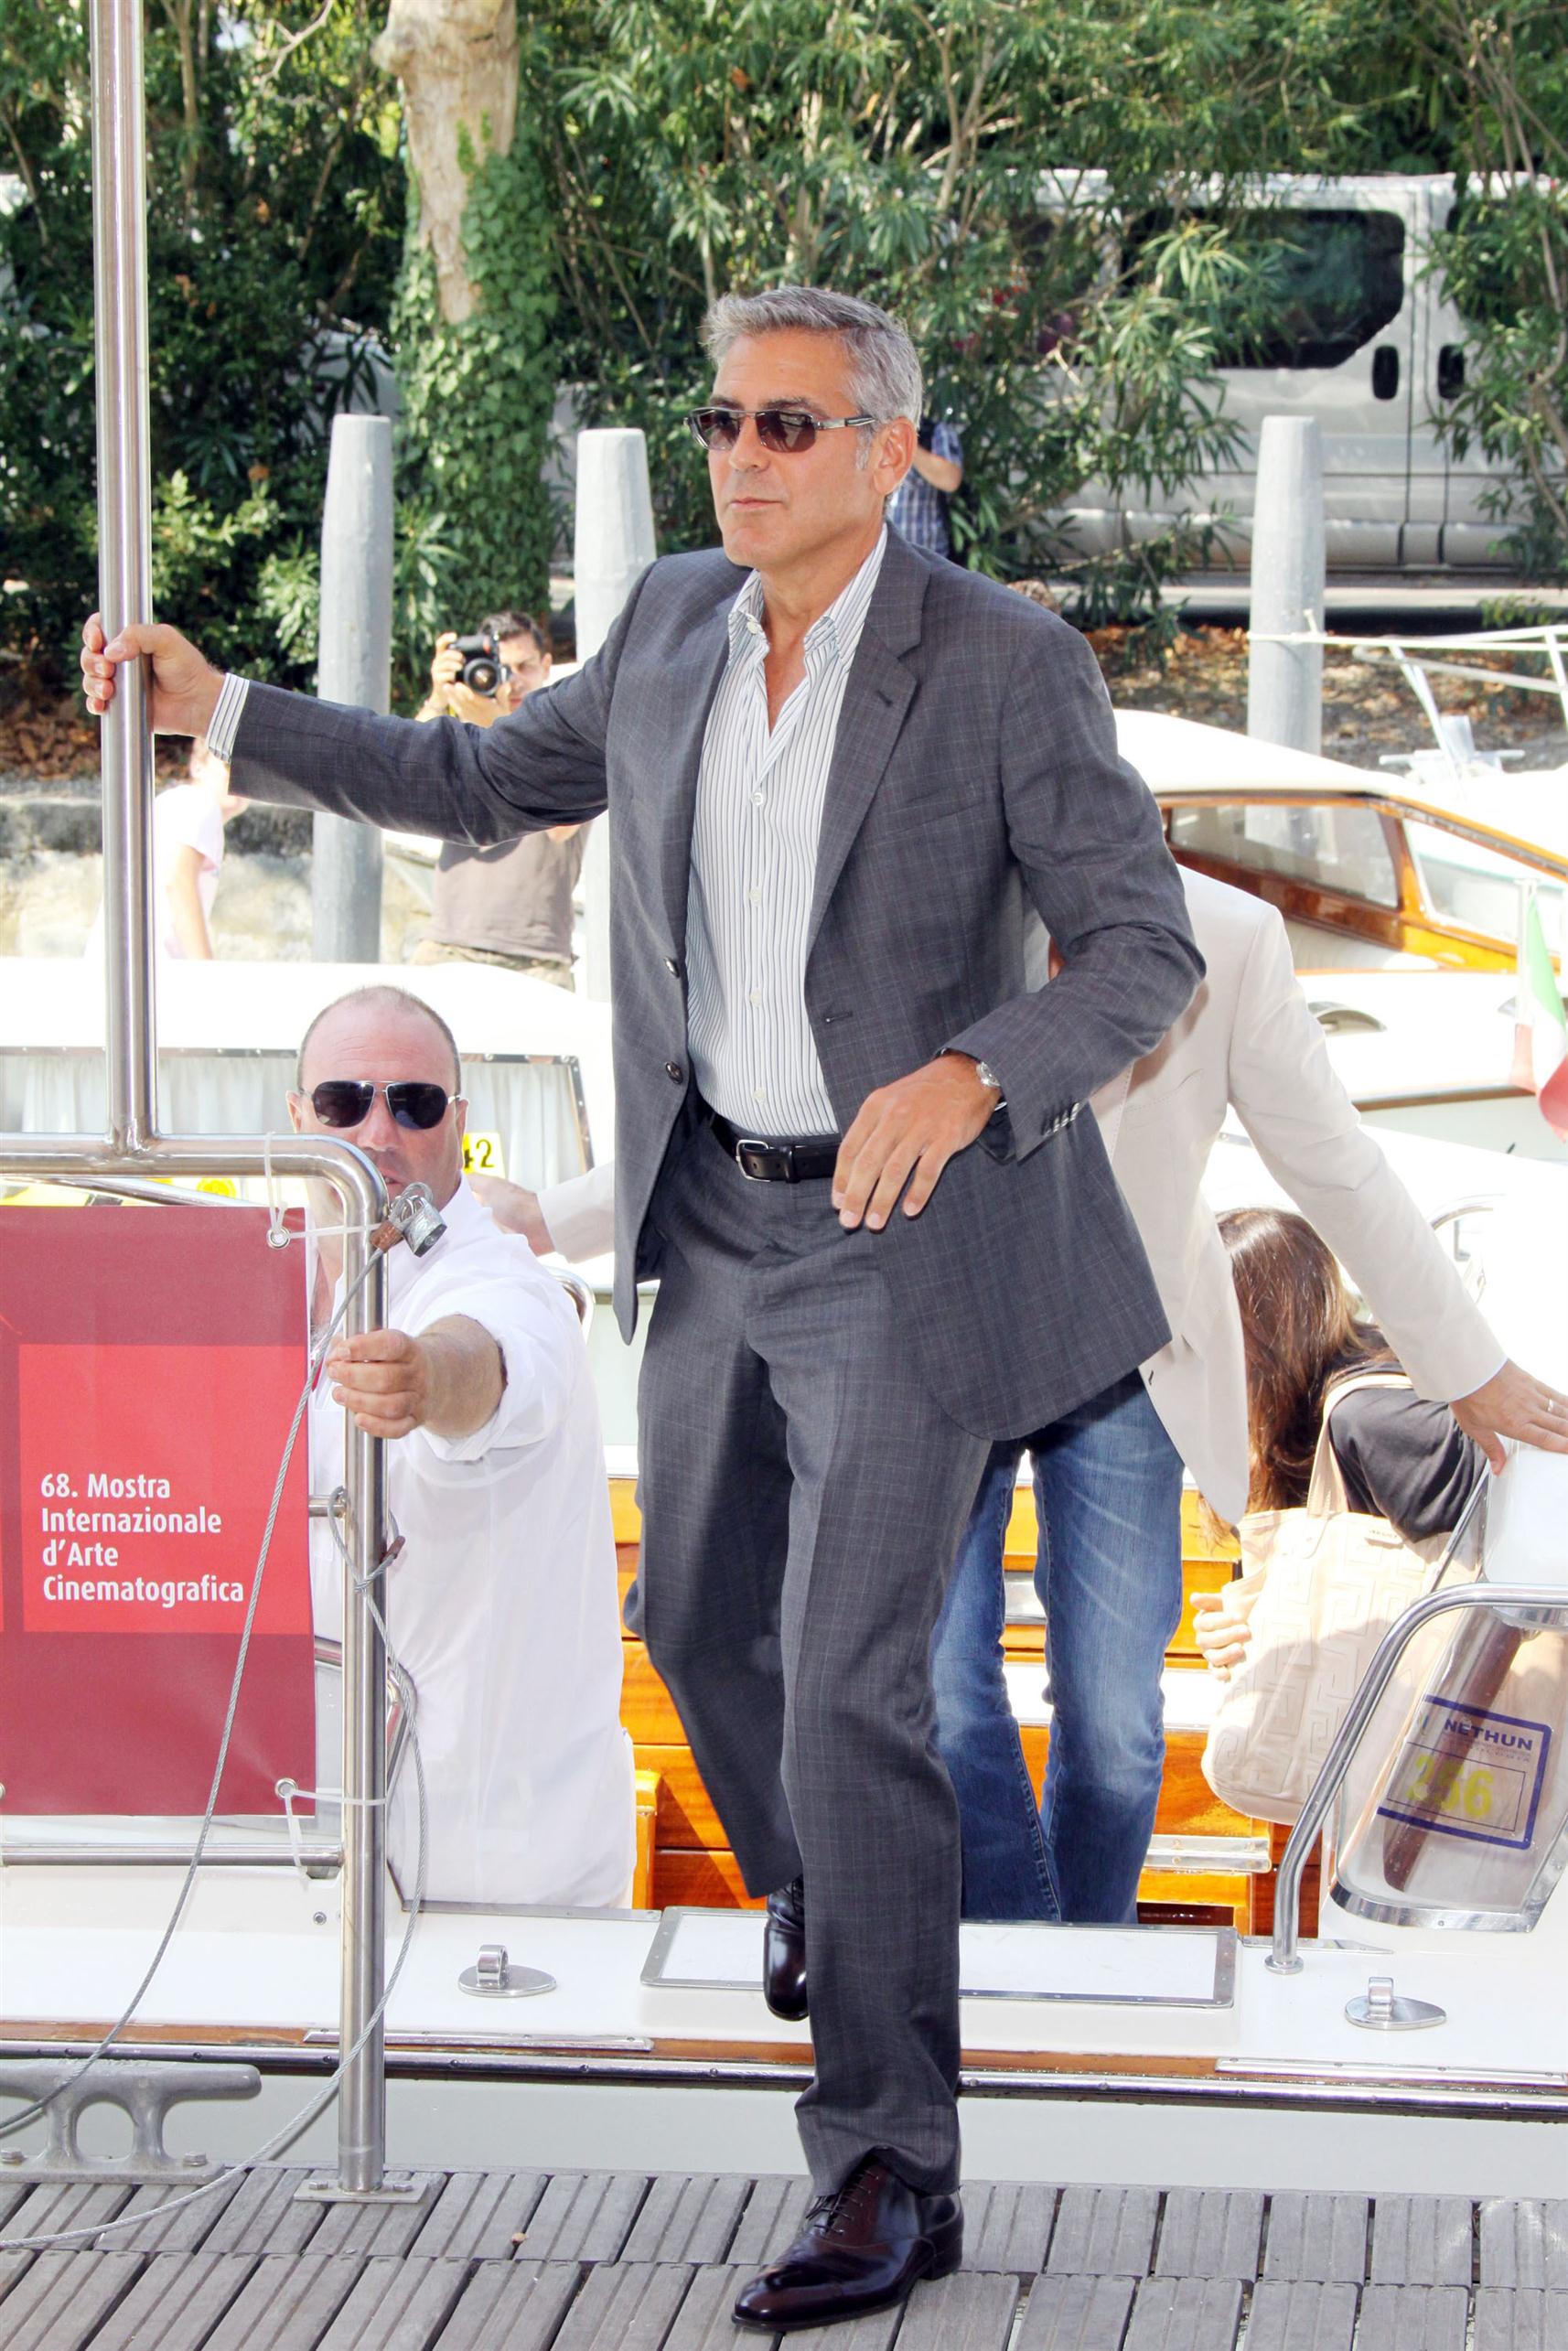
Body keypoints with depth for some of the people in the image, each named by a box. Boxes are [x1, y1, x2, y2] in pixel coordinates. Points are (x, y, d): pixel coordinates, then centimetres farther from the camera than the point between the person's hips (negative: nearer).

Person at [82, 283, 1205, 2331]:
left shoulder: (1007, 665, -15)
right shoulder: (675, 628, 2)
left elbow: (1145, 946, -16)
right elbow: (479, 785, 15)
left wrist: (970, 1080, -33)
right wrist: (218, 706, 6)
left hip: (909, 1234, -7)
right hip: (719, 1217, 7)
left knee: (848, 1681, -13)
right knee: (699, 1615, 21)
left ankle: (889, 2166, -4)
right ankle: (819, 1891, 52)